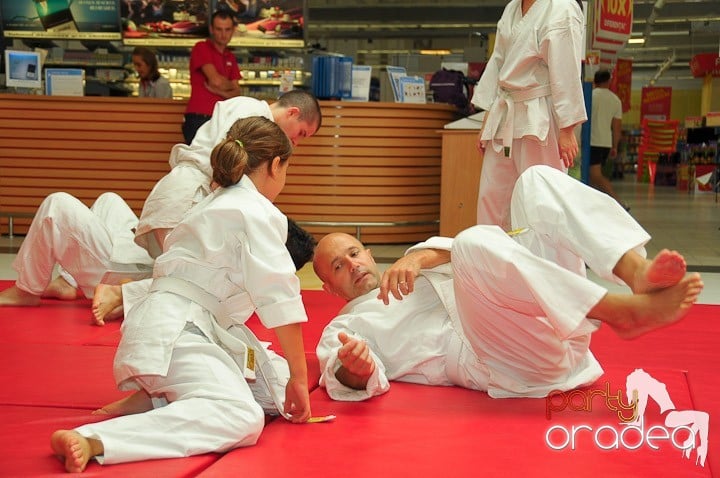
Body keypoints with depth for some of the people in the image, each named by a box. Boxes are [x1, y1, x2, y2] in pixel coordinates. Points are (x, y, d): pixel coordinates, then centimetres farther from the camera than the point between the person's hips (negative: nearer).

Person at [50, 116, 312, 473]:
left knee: (274, 389, 11)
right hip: (173, 332, -10)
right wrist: (299, 377, -6)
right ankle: (90, 442, -37)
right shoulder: (259, 213, -6)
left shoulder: (219, 205, 25)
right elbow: (280, 301, -11)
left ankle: (153, 399, 5)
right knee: (240, 419, -29)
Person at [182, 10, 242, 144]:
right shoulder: (201, 48, -1)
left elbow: (237, 93, 11)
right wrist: (230, 85, 8)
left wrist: (219, 91, -9)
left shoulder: (230, 57, 17)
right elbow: (216, 80, -13)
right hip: (199, 119, -6)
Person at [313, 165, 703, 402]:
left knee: (537, 179, -1)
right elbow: (346, 380, -2)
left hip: (558, 337, 6)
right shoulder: (345, 328, 22)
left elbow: (447, 250, 12)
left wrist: (416, 257, -12)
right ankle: (626, 312, -32)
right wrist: (356, 370, -27)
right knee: (475, 244, -33)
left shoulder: (405, 279, 35)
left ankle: (637, 271, -25)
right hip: (506, 361, -6)